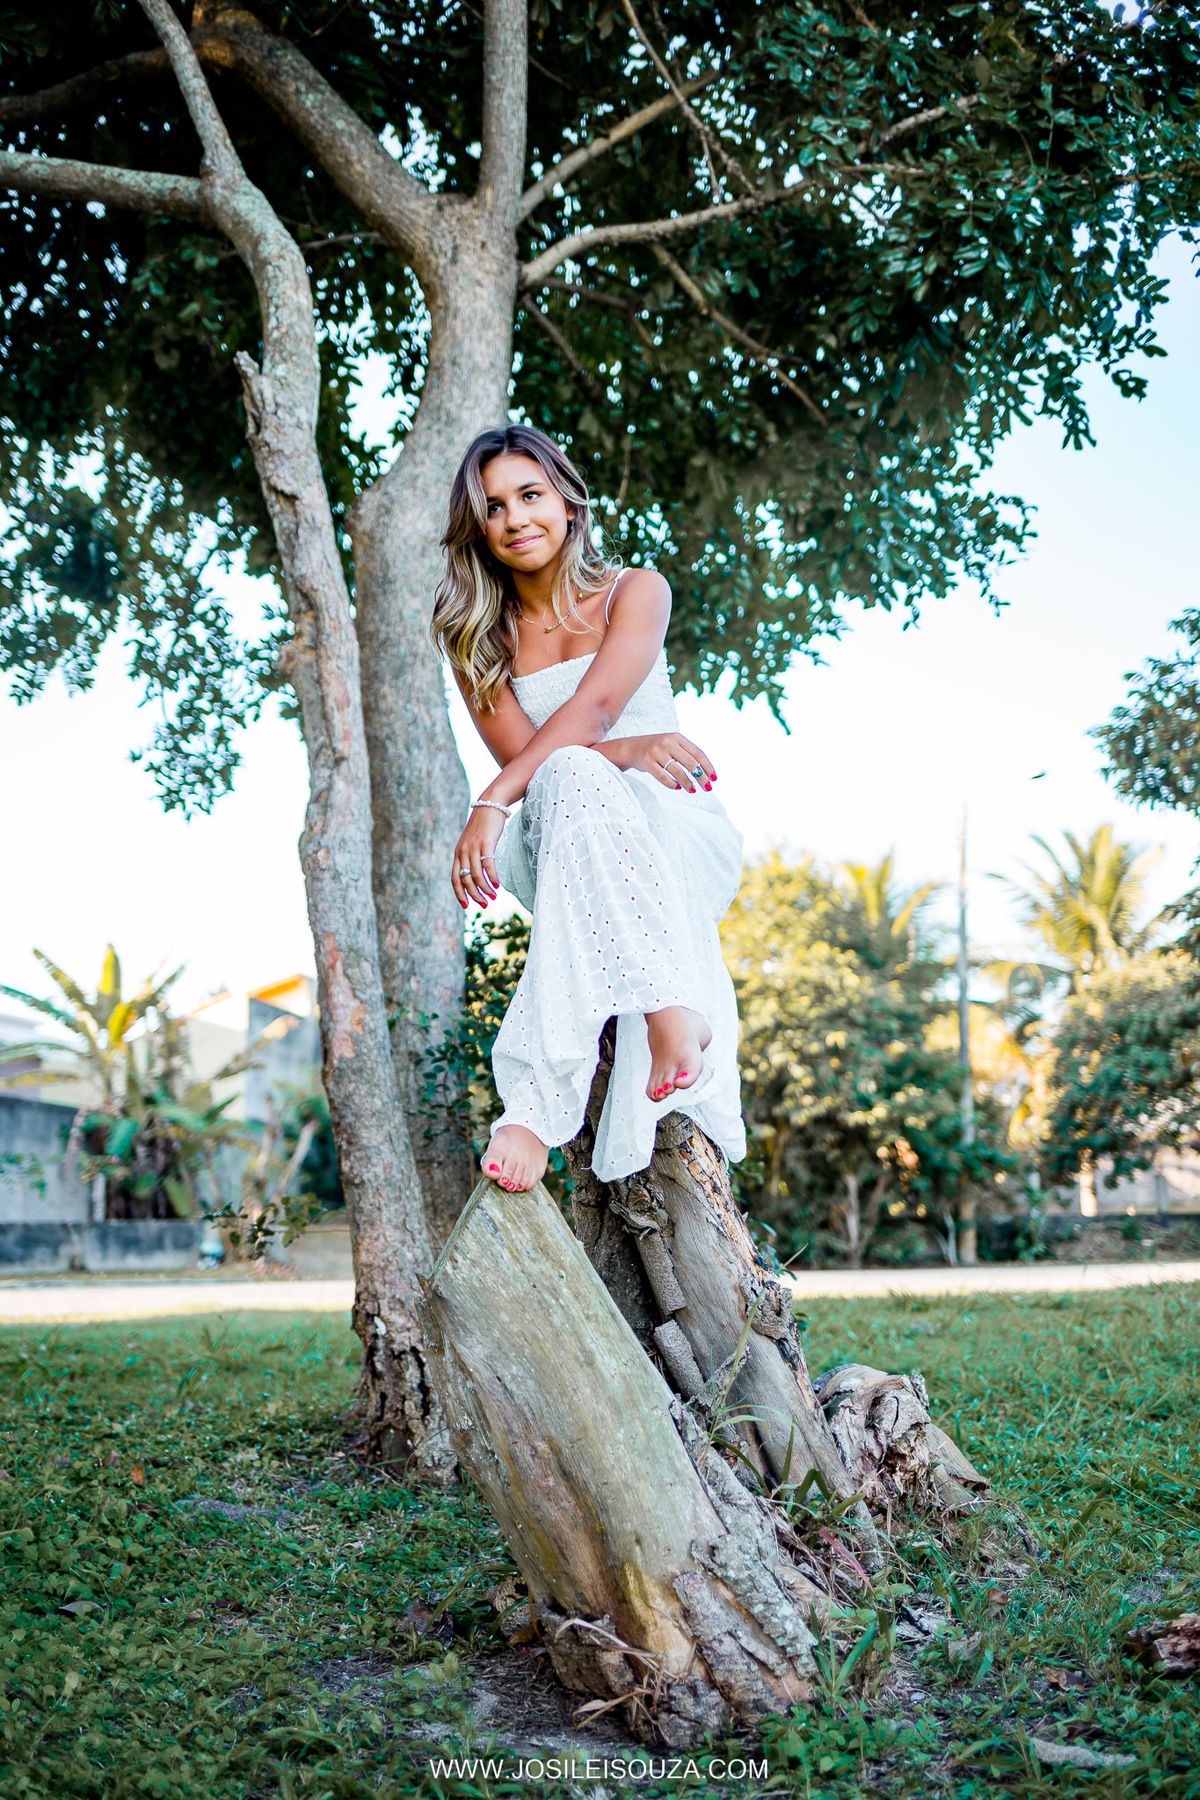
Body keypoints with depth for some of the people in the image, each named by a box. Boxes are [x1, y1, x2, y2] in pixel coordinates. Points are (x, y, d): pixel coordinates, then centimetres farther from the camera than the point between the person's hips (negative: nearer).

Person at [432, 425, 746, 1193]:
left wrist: (493, 805, -28)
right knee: (570, 775, -37)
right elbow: (521, 754, -4)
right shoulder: (479, 639, 11)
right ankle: (675, 1008, -55)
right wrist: (623, 753, -24)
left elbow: (596, 704, -14)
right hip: (558, 847, 1)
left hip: (677, 830, -1)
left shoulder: (634, 591, 5)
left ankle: (542, 1104, -50)